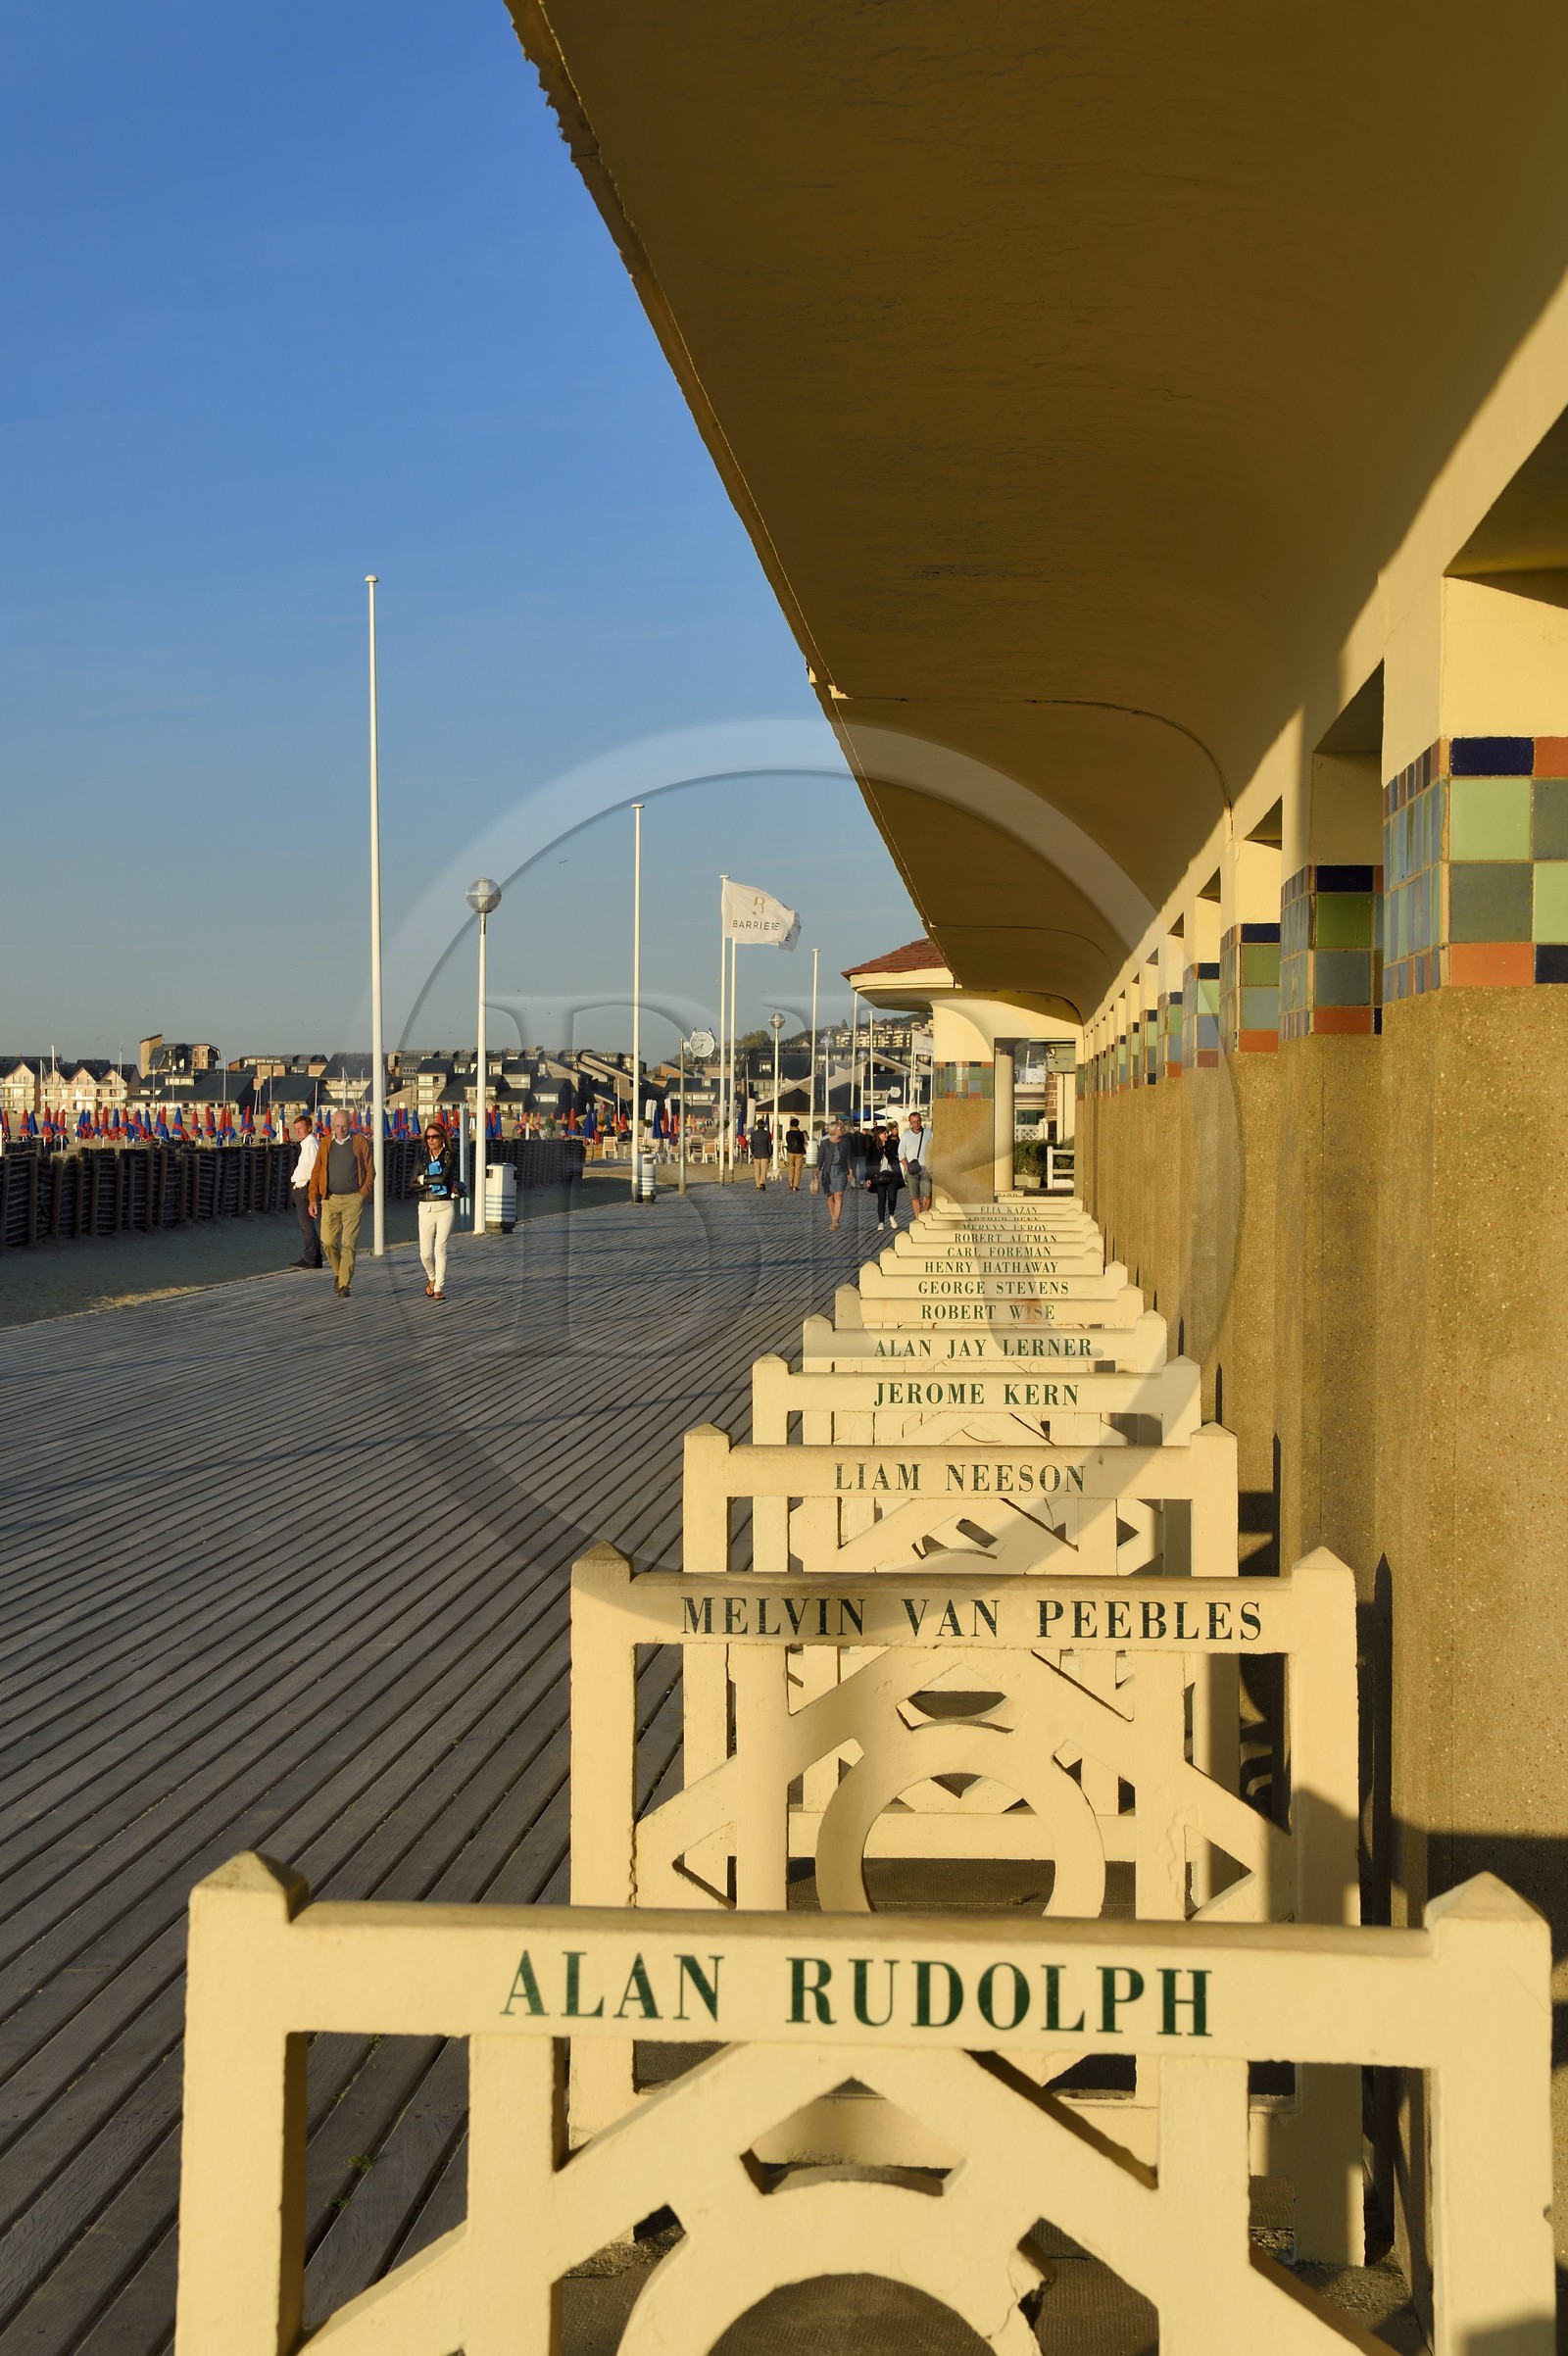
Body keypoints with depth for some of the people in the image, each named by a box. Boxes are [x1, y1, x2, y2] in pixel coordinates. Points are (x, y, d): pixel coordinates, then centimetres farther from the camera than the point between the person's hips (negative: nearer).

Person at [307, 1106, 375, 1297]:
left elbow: (370, 1171, 5)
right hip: (330, 1200, 2)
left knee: (348, 1243, -7)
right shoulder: (325, 1144, 8)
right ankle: (339, 1273, 24)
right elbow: (316, 1172, 11)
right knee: (328, 1242, -2)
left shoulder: (361, 1142, 2)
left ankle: (344, 1285, -3)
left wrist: (363, 1194, -5)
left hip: (353, 1200, -2)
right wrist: (313, 1199, 5)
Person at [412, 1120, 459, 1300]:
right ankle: (432, 1278, 30)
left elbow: (444, 1175, -15)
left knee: (440, 1248, -11)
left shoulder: (450, 1156, 2)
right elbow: (413, 1185, 4)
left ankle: (439, 1289, -7)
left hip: (445, 1206, -3)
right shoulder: (421, 1158, 12)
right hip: (426, 1208, 3)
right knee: (425, 1252, 0)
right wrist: (434, 1182, -8)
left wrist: (424, 1179, -2)